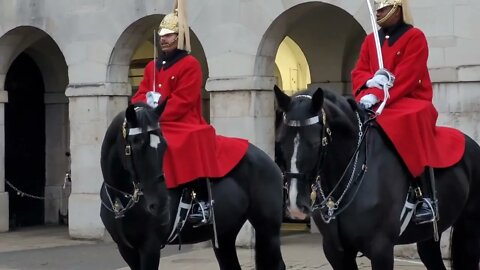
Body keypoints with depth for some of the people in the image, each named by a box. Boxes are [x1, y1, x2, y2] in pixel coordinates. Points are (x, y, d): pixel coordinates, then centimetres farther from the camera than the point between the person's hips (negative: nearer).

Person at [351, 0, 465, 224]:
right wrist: (370, 82, -15)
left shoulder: (415, 37, -5)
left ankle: (425, 198, -39)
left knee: (412, 121, -38)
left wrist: (377, 96, -27)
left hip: (409, 102, -6)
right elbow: (358, 72, 9)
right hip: (375, 105, 6)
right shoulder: (370, 40, 15)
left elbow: (406, 77, -16)